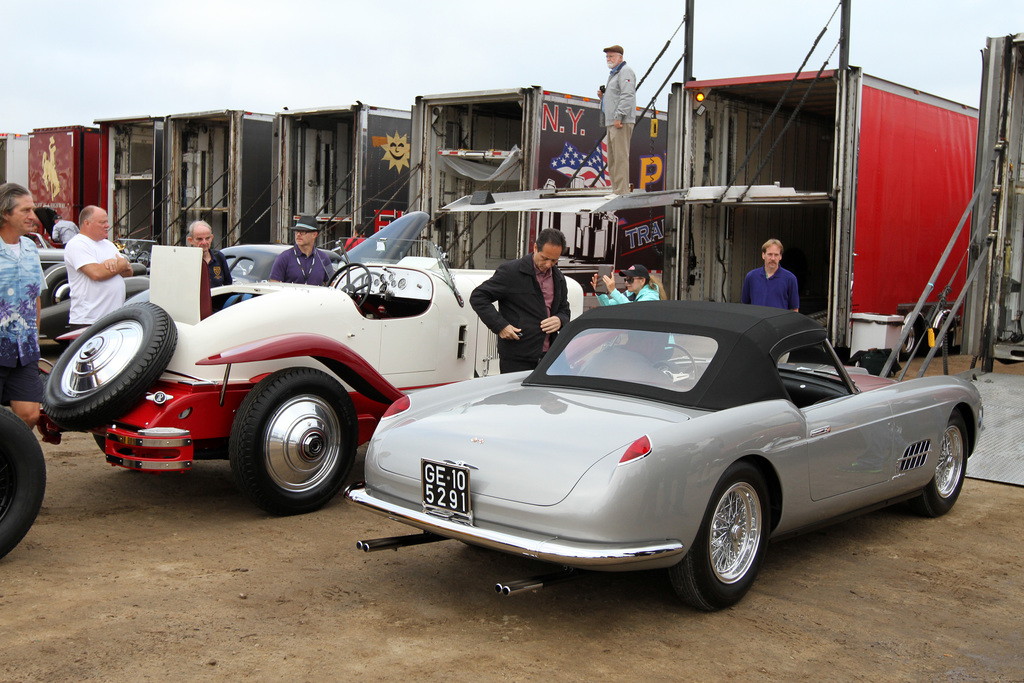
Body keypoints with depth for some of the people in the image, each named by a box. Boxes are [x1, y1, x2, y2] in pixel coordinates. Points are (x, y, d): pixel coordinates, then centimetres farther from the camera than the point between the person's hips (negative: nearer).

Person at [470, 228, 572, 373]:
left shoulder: (558, 278, 14)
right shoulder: (510, 271, -6)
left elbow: (564, 309, 25)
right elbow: (477, 297, -5)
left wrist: (560, 320, -1)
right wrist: (500, 325, -15)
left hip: (548, 357, 5)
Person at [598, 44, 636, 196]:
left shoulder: (625, 72, -6)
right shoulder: (614, 74, 25)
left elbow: (627, 96, -18)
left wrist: (618, 117, -24)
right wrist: (603, 96, 11)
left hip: (621, 122, -11)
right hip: (611, 123, 11)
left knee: (620, 156, -13)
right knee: (612, 158, 10)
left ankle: (622, 191, -15)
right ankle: (616, 190, 13)